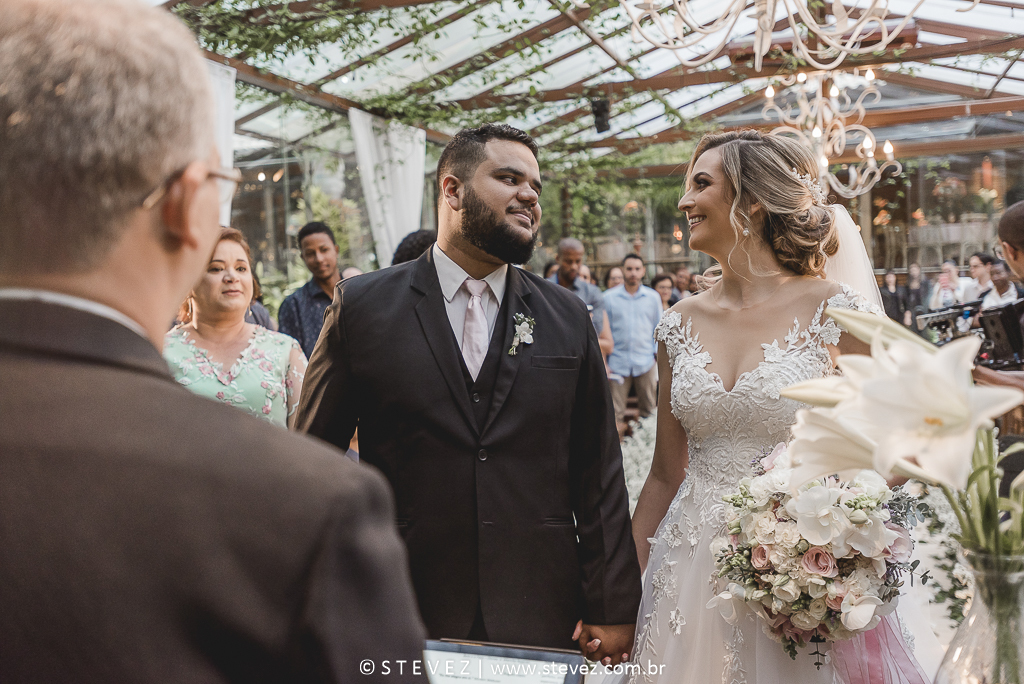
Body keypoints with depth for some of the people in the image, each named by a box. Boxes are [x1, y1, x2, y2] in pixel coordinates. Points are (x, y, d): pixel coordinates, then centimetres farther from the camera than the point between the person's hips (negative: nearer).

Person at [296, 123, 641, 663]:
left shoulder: (568, 317, 4)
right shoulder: (363, 307, -2)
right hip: (401, 619, -1)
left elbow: (599, 475, 4)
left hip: (541, 619, 2)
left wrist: (613, 607, 2)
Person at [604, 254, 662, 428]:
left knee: (649, 410, 6)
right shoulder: (609, 297, 3)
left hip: (646, 361, 1)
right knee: (616, 413, -1)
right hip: (618, 362, -1)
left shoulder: (653, 297, 7)